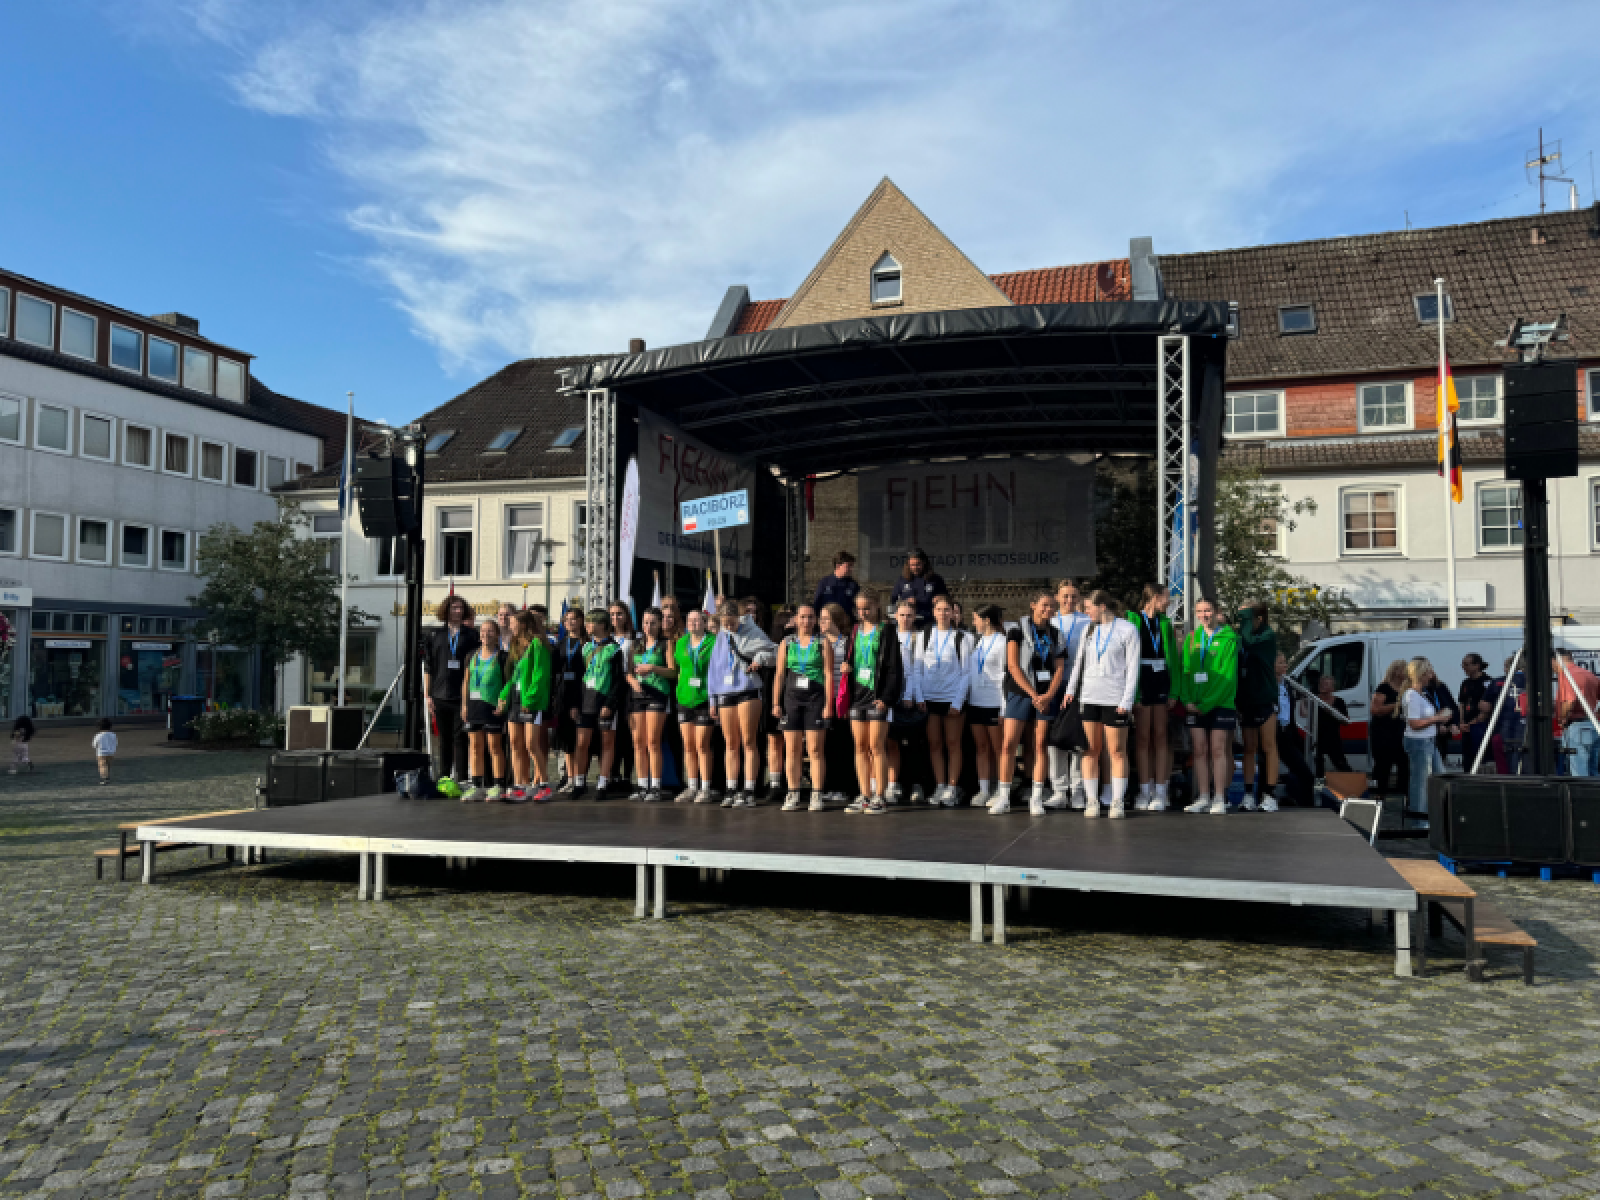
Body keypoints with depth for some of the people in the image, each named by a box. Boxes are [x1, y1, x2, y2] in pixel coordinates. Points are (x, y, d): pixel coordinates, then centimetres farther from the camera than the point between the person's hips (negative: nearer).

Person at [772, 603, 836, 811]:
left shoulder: (823, 643, 4)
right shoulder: (786, 643, 12)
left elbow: (829, 675, -1)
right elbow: (779, 675, 11)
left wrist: (828, 704, -9)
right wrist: (776, 703, 4)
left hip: (816, 699, -3)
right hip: (792, 699, 3)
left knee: (815, 750, -4)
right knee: (791, 750, 2)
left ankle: (817, 796, 1)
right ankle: (793, 795, 9)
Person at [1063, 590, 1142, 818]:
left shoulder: (1127, 630, -1)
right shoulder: (1090, 630, 15)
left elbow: (1133, 667, -3)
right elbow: (1079, 661, 21)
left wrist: (1127, 700, -9)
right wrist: (1070, 689, 13)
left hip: (1115, 699, -4)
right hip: (1089, 696, 5)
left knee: (1117, 751, -1)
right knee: (1090, 750, 2)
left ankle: (1117, 802, 6)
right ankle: (1091, 801, 6)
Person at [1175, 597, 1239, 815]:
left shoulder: (1229, 638, -2)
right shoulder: (1191, 639, 13)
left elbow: (1228, 674, -8)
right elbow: (1184, 671, 10)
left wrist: (1207, 703, -12)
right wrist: (1187, 700, -4)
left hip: (1221, 703, -4)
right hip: (1195, 705, 4)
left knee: (1219, 750, -3)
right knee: (1200, 751, 4)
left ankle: (1220, 799, 1)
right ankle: (1203, 797, 9)